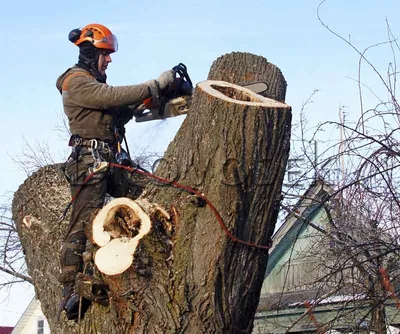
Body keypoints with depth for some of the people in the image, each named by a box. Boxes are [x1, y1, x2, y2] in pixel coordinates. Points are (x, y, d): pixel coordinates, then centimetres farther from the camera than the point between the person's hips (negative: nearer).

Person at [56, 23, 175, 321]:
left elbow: (115, 114, 20)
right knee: (83, 224, -17)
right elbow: (114, 96, -19)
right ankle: (71, 293, -24)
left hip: (109, 161, 10)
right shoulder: (77, 81, -7)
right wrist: (156, 85, -17)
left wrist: (140, 103, 3)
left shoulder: (94, 82, 25)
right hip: (90, 159, -10)